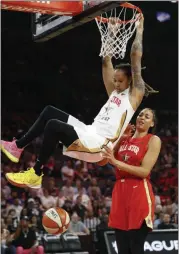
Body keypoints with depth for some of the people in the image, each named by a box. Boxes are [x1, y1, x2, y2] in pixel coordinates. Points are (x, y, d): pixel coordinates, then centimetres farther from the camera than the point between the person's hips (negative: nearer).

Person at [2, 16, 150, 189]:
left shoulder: (134, 96, -1)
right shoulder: (114, 92, 21)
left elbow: (135, 59, -8)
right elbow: (106, 62, 22)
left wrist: (139, 30, -4)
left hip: (99, 143, -9)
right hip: (90, 133, 9)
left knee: (53, 125, -26)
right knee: (49, 112, 5)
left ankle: (36, 174, -19)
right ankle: (17, 146, 5)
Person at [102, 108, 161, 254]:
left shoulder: (153, 140, -2)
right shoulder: (124, 139, 17)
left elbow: (144, 171, -13)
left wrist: (116, 162, -20)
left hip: (140, 193, -6)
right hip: (120, 191, 6)